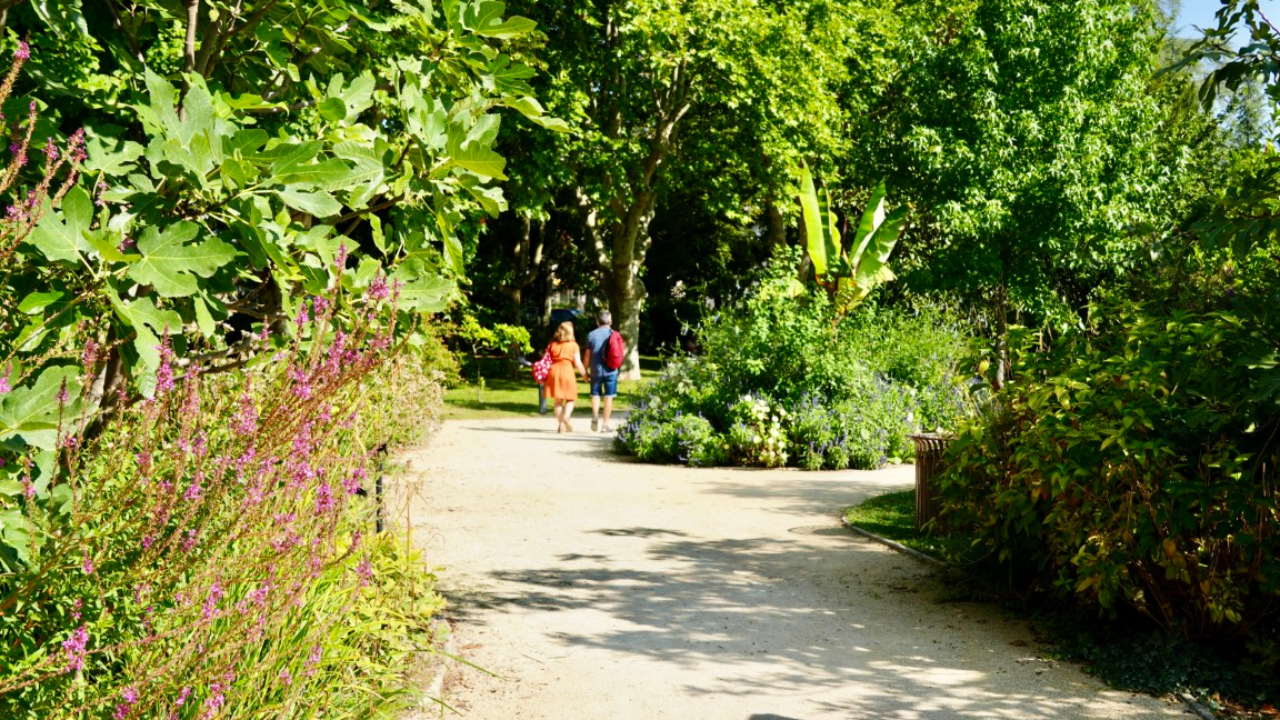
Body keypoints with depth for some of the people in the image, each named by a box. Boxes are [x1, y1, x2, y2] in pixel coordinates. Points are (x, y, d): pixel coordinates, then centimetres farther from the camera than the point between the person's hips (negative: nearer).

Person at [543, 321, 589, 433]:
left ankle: (560, 425, 13)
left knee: (558, 400, 11)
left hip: (553, 370, 3)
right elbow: (577, 363, -3)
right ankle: (566, 416, -20)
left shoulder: (552, 344, 9)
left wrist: (545, 374, 18)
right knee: (570, 398, 7)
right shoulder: (573, 345, 0)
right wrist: (584, 375, 10)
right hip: (567, 370, -3)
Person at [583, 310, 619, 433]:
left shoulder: (591, 334, 1)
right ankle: (605, 424, 6)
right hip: (610, 371, -1)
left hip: (596, 370, 1)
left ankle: (595, 415, -15)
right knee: (608, 396, 5)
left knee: (595, 394, 11)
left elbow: (587, 355, 2)